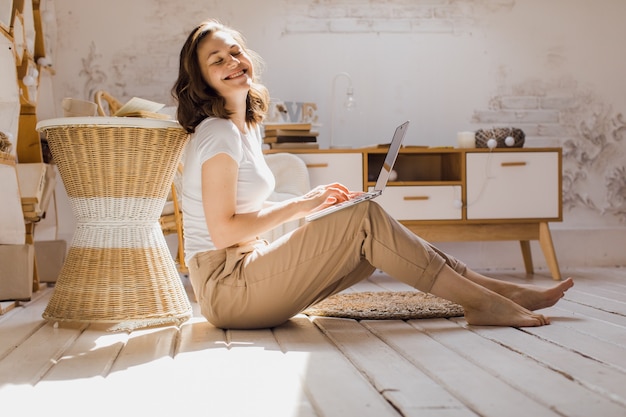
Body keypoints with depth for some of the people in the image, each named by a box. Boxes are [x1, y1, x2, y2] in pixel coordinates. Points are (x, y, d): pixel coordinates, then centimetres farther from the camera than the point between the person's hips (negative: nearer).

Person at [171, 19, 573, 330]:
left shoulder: (247, 128, 16)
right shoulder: (219, 135, -14)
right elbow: (222, 230, -19)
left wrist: (312, 204, 6)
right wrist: (300, 205, -12)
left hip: (247, 272, 9)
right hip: (224, 286, -9)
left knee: (372, 231, 0)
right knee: (364, 218, -17)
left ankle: (498, 289, -1)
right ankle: (481, 301, -15)